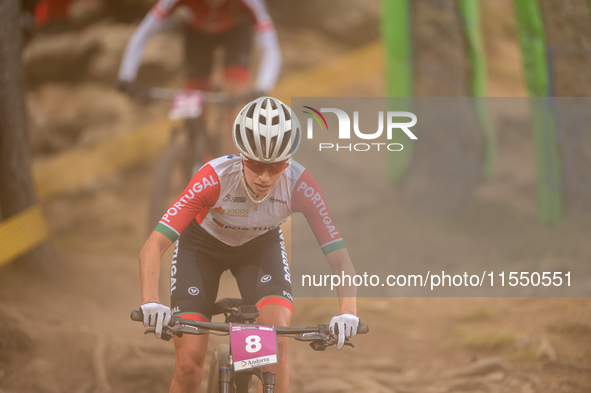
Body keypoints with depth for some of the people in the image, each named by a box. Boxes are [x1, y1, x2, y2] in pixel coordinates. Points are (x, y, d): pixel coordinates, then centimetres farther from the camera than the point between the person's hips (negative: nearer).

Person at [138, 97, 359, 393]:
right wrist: (150, 302, -58)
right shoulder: (214, 178, -38)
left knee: (277, 339, -24)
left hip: (260, 245, 2)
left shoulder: (300, 185, -33)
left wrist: (347, 311, -49)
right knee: (189, 364, -12)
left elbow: (339, 257, -31)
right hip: (202, 244, -2)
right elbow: (153, 247, -41)